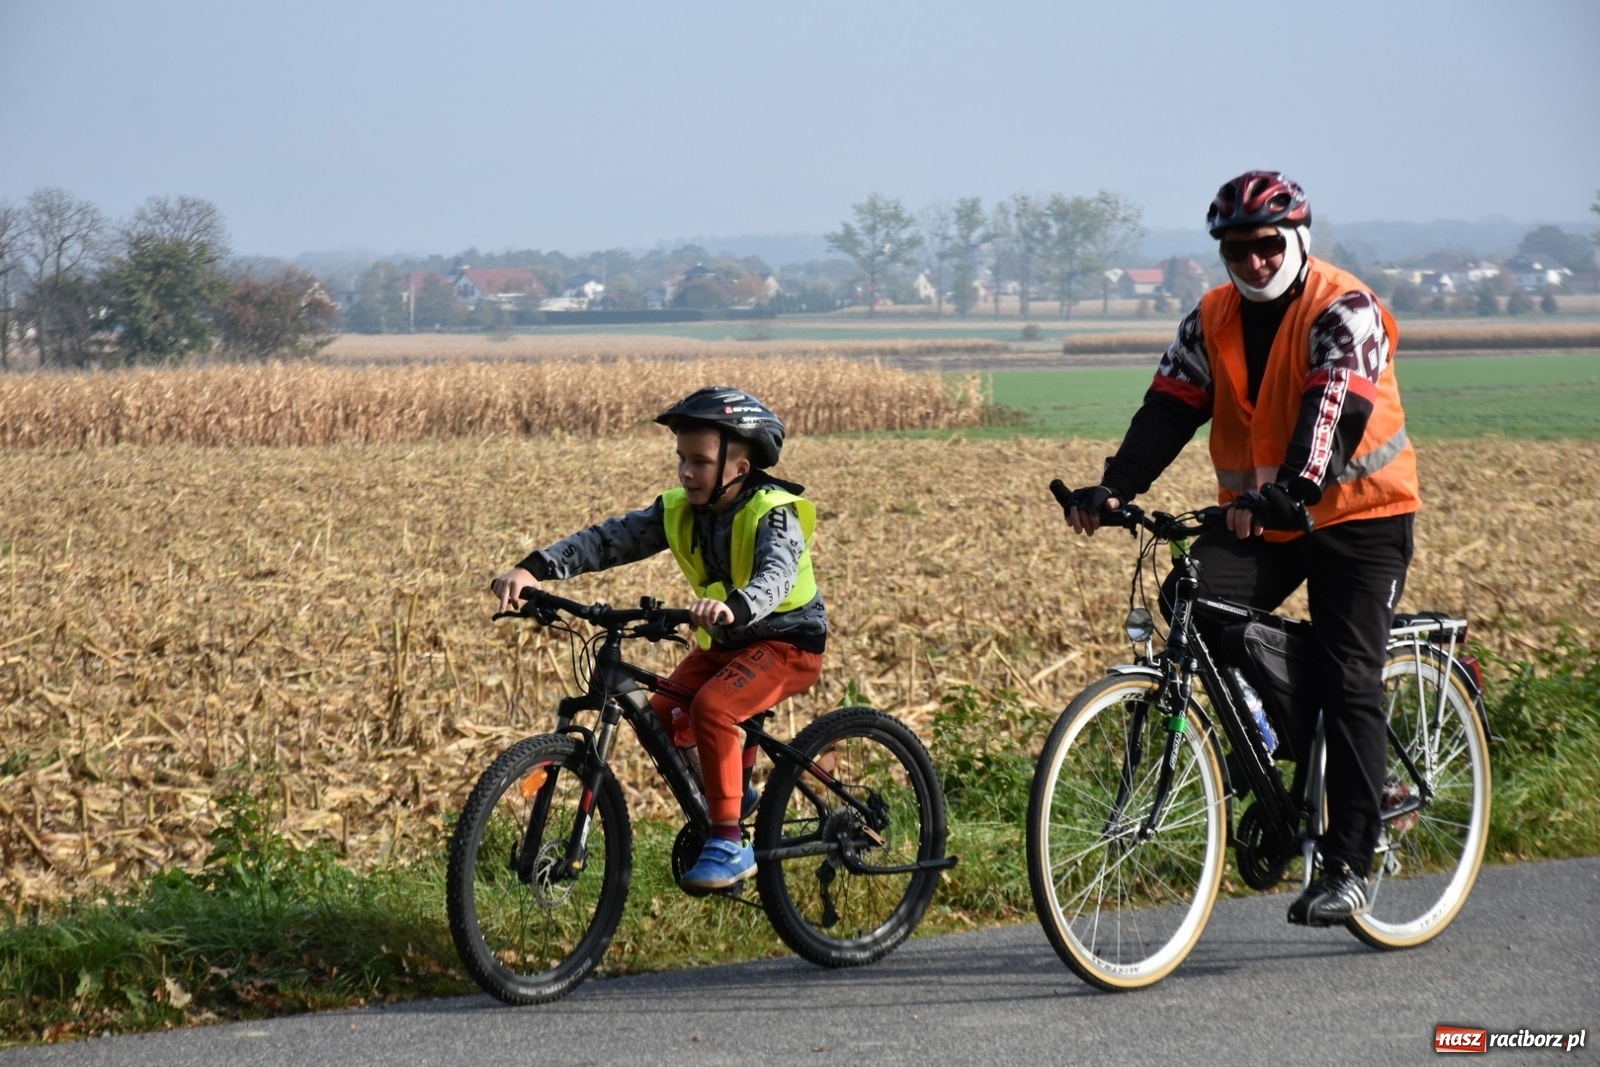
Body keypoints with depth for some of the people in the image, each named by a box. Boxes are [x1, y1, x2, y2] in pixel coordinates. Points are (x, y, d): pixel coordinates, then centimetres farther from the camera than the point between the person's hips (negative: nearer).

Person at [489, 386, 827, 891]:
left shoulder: (773, 514, -22)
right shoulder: (679, 512, -5)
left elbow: (775, 576, -42)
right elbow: (610, 538, -14)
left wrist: (734, 608, -64)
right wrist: (534, 568, -29)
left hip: (788, 642, -7)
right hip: (723, 641, 7)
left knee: (711, 707, -30)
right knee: (661, 716, -10)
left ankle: (730, 844, -22)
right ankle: (731, 792, 16)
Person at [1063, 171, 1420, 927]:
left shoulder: (1344, 311, -14)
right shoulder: (1213, 320, 3)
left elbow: (1332, 412, -29)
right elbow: (1168, 410, -6)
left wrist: (1289, 491, -46)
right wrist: (1115, 487, -23)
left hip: (1357, 515, -5)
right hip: (1258, 518, 5)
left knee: (1348, 685, -9)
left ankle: (1347, 867, -3)